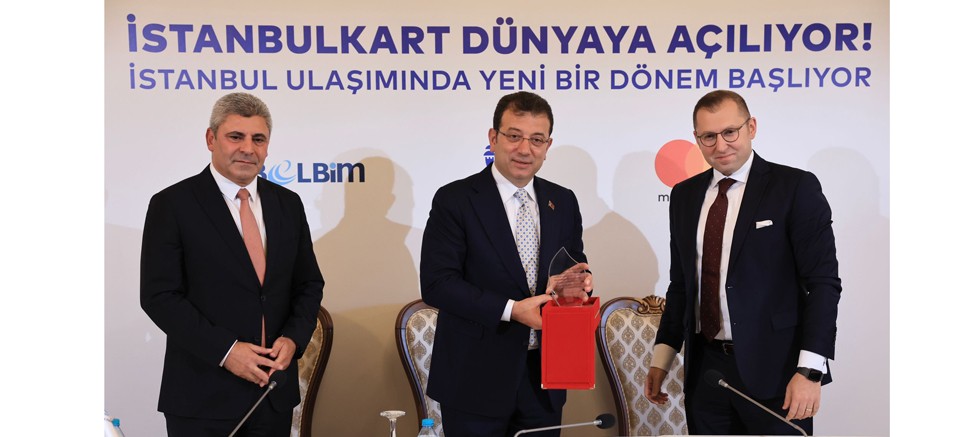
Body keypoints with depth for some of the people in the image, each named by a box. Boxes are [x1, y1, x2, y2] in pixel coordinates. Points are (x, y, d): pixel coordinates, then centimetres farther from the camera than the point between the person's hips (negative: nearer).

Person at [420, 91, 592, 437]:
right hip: (476, 380, -4)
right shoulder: (454, 200, -7)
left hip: (544, 378, 4)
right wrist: (511, 310, -20)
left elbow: (575, 266, 15)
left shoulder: (563, 202, 8)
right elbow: (436, 284, -13)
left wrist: (576, 282, -10)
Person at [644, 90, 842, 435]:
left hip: (773, 371, -4)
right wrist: (662, 359, 10)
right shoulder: (684, 195, 9)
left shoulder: (795, 187, -6)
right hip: (705, 369, 5)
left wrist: (809, 371, -17)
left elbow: (823, 283, -10)